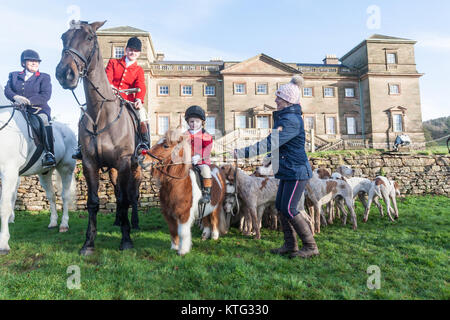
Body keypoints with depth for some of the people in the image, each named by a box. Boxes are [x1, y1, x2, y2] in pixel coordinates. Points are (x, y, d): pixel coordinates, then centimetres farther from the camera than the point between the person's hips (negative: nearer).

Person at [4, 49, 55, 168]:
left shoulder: (44, 77, 11)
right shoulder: (14, 75, 21)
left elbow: (45, 95, -6)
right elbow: (7, 90, 6)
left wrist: (29, 101, -20)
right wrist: (15, 97, -17)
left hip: (38, 109, -4)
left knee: (44, 119, -36)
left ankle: (49, 153, -43)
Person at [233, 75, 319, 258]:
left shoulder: (291, 121, -20)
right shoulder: (283, 116, 13)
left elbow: (270, 143, -29)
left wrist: (242, 153, -29)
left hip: (297, 171, -10)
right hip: (288, 170, 10)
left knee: (288, 209, -6)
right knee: (280, 206, 11)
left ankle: (311, 247, 8)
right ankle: (290, 245, 22)